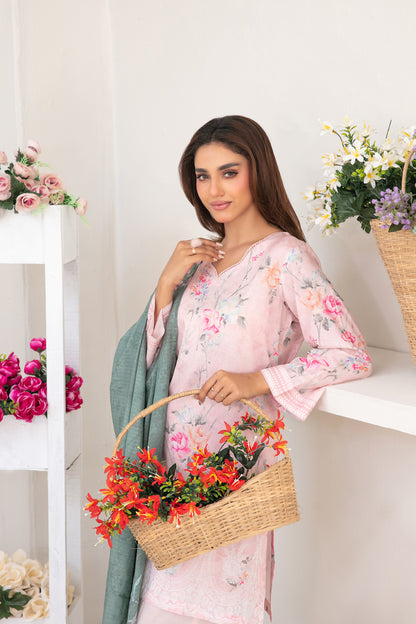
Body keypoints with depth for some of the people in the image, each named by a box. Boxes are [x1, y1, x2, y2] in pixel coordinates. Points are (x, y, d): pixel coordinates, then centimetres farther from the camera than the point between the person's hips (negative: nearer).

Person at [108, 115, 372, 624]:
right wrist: (167, 281, -3)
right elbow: (157, 356, 11)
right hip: (176, 453, 6)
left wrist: (258, 379, -24)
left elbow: (352, 356, -15)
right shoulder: (200, 256, 10)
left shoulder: (286, 257, -10)